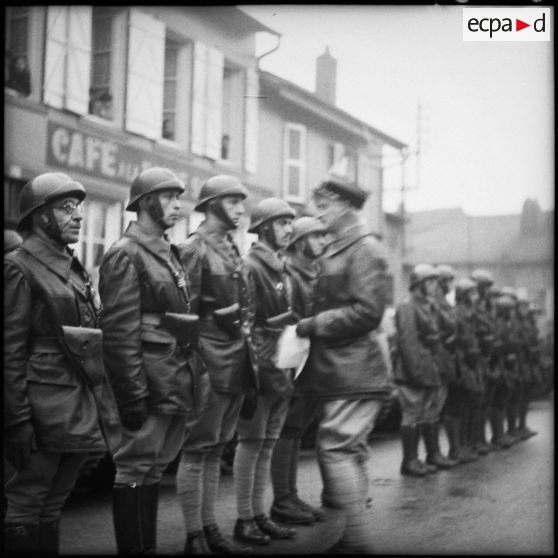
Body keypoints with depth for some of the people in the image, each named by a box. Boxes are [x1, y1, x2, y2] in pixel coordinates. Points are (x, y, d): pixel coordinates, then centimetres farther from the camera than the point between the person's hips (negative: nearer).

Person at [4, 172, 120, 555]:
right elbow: (11, 352, -13)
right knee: (25, 510, 1)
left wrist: (101, 406, 15)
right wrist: (18, 421, -17)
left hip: (83, 411, 8)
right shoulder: (19, 268, -8)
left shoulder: (74, 269, 16)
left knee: (52, 509, 15)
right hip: (45, 410, -8)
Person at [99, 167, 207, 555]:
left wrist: (194, 373, 16)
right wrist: (133, 396, -19)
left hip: (179, 382, 9)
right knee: (137, 470, -1)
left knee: (154, 467, 15)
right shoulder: (126, 254, -10)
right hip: (151, 383, -9)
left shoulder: (170, 253, 17)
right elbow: (119, 333, -16)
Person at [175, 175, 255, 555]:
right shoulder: (195, 250, -10)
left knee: (216, 449, 14)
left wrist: (244, 326, 9)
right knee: (197, 450, 0)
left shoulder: (233, 251, 15)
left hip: (236, 363, 9)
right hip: (209, 363, -9)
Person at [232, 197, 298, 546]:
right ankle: (244, 520, 8)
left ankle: (260, 514, 20)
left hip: (281, 370, 8)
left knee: (267, 445, 12)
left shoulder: (282, 269, 16)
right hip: (259, 369, -8)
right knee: (252, 442, -1)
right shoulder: (250, 267, -10)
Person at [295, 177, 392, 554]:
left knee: (337, 448, -11)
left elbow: (367, 311, -19)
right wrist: (307, 324, 4)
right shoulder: (334, 252, 16)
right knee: (351, 452, 15)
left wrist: (313, 325, -16)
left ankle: (357, 540, -5)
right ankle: (355, 533, 26)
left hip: (354, 372, -9)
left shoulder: (365, 250, -11)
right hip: (338, 371, 9)